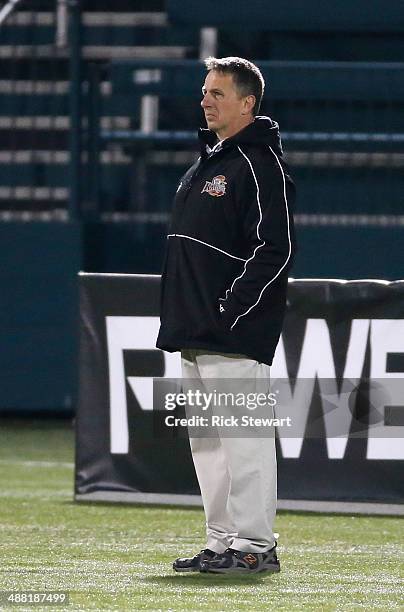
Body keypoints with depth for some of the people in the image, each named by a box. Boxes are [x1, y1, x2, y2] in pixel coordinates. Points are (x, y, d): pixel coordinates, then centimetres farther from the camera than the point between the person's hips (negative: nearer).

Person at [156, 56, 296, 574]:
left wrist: (231, 311, -19)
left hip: (235, 335, -10)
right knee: (207, 441, 11)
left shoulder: (261, 166, -10)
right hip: (195, 334, 10)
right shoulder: (204, 162, 19)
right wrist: (179, 315, 16)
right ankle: (221, 542, 17)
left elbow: (276, 251, -16)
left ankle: (254, 546, -7)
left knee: (243, 436, -9)